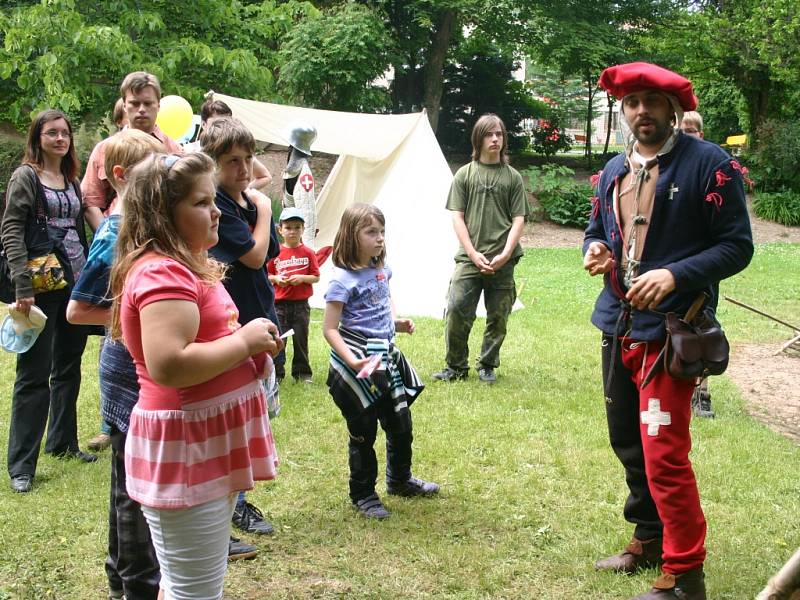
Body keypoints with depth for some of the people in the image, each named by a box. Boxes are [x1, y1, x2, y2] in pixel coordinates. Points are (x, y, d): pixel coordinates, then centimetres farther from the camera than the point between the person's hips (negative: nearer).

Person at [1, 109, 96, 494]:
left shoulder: (72, 180, 14)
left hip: (75, 284, 7)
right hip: (43, 286, -7)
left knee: (68, 367, 15)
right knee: (34, 374, -5)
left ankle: (63, 442, 29)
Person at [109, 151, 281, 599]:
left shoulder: (182, 267, 13)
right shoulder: (162, 273, -20)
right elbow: (168, 366, -31)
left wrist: (251, 342, 9)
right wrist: (244, 341, -19)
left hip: (207, 450, 11)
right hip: (184, 457, -11)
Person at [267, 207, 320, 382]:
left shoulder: (308, 253, 1)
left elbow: (316, 277, 2)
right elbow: (267, 275, 8)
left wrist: (302, 278, -15)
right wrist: (276, 279, -12)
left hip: (301, 304, 0)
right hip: (280, 303, 0)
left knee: (301, 339, 7)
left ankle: (302, 372, 20)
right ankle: (276, 373, 11)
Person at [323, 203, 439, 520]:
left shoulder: (381, 270, 5)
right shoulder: (343, 279, -17)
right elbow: (330, 329, -18)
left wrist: (397, 323, 8)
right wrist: (352, 360, -29)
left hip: (386, 356, 8)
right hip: (357, 364, -8)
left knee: (401, 424, 18)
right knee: (363, 432, 5)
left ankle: (400, 479, 40)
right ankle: (363, 494, 23)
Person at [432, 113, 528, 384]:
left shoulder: (512, 177, 8)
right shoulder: (464, 174, 7)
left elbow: (518, 219, 4)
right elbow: (457, 217, 3)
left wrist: (505, 254, -9)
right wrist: (474, 254, -8)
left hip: (502, 261, 1)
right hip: (470, 258, -1)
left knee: (498, 316, 5)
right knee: (456, 310, -9)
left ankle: (487, 366, 21)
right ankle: (456, 367, 6)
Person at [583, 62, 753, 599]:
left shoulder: (708, 164, -10)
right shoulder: (615, 170, 12)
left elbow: (737, 246, -11)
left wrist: (675, 275, -25)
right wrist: (595, 249, 0)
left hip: (670, 329, -7)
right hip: (618, 323, 8)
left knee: (663, 453, -9)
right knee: (627, 440, 18)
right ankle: (650, 539, 38)